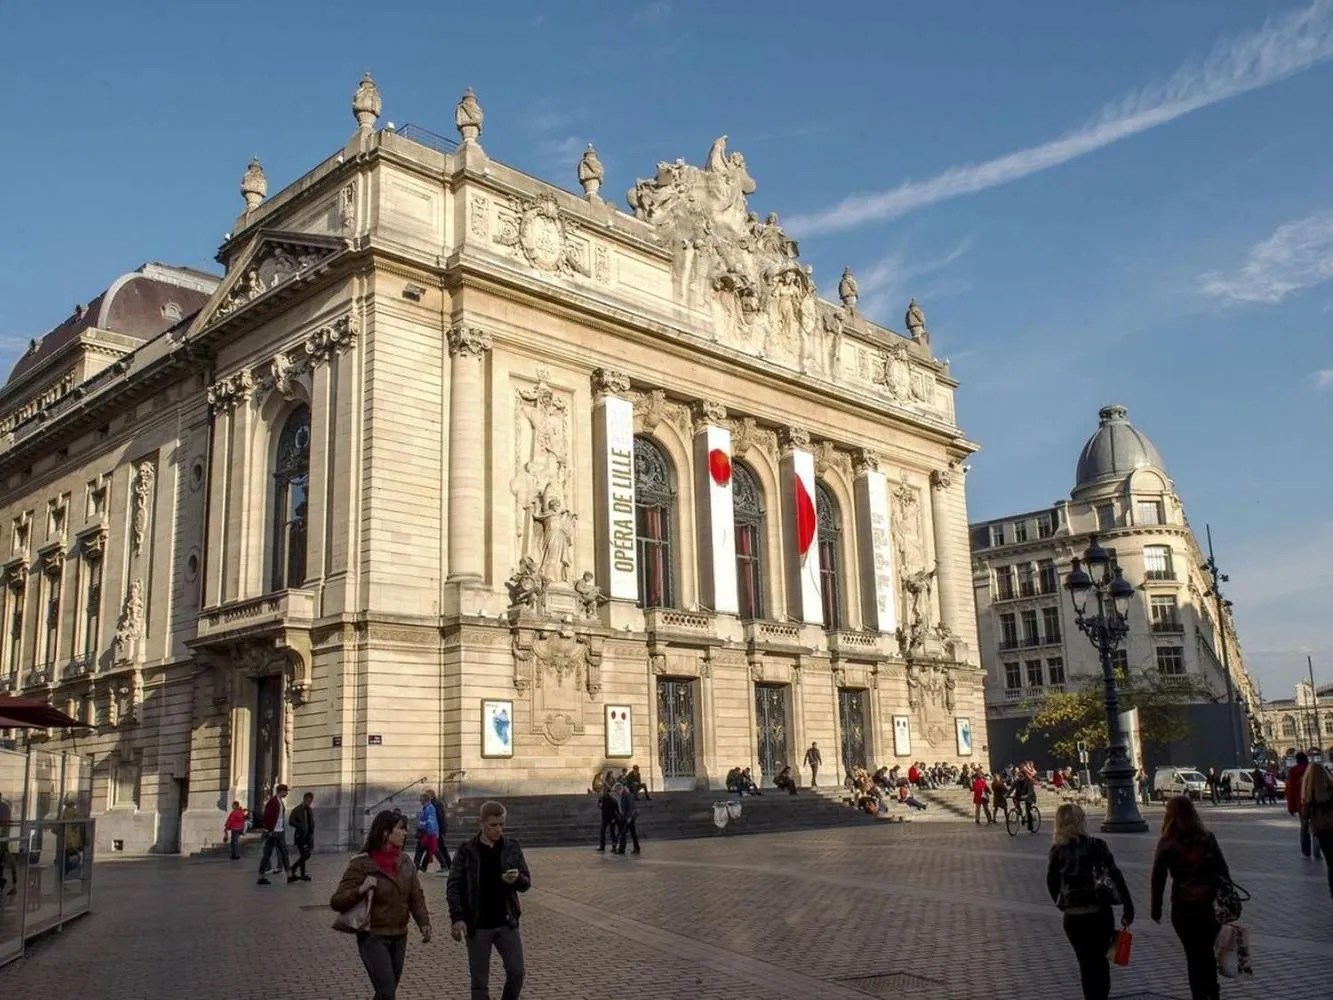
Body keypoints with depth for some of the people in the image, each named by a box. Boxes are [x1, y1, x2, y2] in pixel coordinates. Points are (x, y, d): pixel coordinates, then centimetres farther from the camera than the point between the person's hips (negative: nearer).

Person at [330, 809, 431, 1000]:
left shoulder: (405, 862, 3)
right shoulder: (362, 864, -14)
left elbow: (416, 897, 7)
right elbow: (336, 902, -13)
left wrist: (424, 923, -8)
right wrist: (361, 889, -29)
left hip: (399, 937, 6)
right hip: (373, 937, -6)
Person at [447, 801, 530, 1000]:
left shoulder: (512, 849, 2)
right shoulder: (466, 851, -5)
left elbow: (526, 883, 4)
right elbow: (453, 886, -6)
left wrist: (517, 879, -19)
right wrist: (457, 917, -17)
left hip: (507, 923, 2)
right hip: (477, 926, -2)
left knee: (517, 973, -2)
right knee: (480, 982, 5)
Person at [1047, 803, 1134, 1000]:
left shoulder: (1057, 851, -2)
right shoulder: (1096, 845, -7)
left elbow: (1051, 883, 4)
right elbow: (1116, 876, -12)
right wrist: (1128, 908, -8)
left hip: (1073, 917, 1)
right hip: (1100, 912, -1)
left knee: (1086, 963, 17)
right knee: (1100, 961, 16)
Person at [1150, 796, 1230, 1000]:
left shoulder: (1166, 843, -8)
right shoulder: (1207, 839, -3)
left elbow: (1158, 878, -5)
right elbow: (1223, 871, 0)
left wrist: (1156, 908, 4)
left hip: (1182, 906, -2)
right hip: (1210, 903, 2)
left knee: (1193, 954, 10)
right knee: (1208, 952, 20)